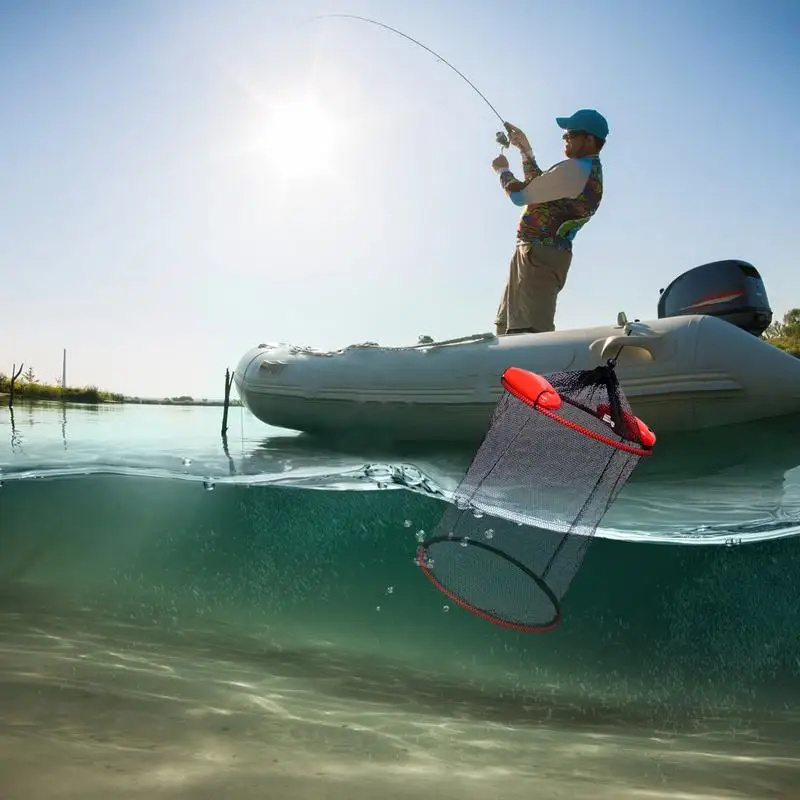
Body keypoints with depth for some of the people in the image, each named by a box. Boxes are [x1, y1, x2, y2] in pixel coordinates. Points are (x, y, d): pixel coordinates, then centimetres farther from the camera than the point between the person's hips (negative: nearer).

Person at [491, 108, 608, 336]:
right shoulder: (590, 171, 18)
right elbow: (538, 186, 29)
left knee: (530, 333, -19)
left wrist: (503, 170, 9)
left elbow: (519, 195, -11)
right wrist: (525, 148, 26)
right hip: (543, 255, 11)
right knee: (506, 328, 16)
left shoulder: (574, 169, -15)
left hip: (539, 255, -11)